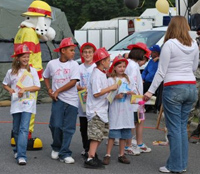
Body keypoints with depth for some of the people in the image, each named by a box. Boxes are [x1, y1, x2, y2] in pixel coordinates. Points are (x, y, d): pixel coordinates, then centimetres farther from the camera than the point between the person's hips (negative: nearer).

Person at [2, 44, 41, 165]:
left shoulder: (32, 71, 0)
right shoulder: (11, 72, 5)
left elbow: (37, 87, -1)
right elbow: (5, 84, 19)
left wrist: (24, 89, -13)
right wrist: (10, 90, -2)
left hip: (28, 104, -3)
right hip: (16, 104, 3)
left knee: (24, 129, -14)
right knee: (16, 129, 12)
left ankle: (21, 156, -19)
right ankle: (18, 150, 34)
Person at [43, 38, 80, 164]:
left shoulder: (74, 64, 0)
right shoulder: (52, 64, 5)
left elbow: (73, 82, -8)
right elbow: (46, 77, 21)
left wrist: (58, 91, -8)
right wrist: (49, 90, 6)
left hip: (72, 100, -1)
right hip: (58, 100, 1)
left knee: (68, 128, -1)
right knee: (56, 125, -4)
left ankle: (65, 154, 5)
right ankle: (56, 148, 22)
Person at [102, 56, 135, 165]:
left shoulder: (127, 79, 14)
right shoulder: (111, 80, 0)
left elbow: (133, 92, 14)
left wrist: (131, 93, -8)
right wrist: (116, 96, -21)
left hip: (126, 110, 5)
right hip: (115, 111, -5)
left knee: (124, 134, 7)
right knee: (113, 133, -8)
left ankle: (121, 155, 13)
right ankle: (108, 155, -5)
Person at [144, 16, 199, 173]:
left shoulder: (169, 44, -10)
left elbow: (161, 72, -10)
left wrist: (151, 91, -5)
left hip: (174, 89, -6)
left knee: (174, 128, -2)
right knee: (183, 127, 12)